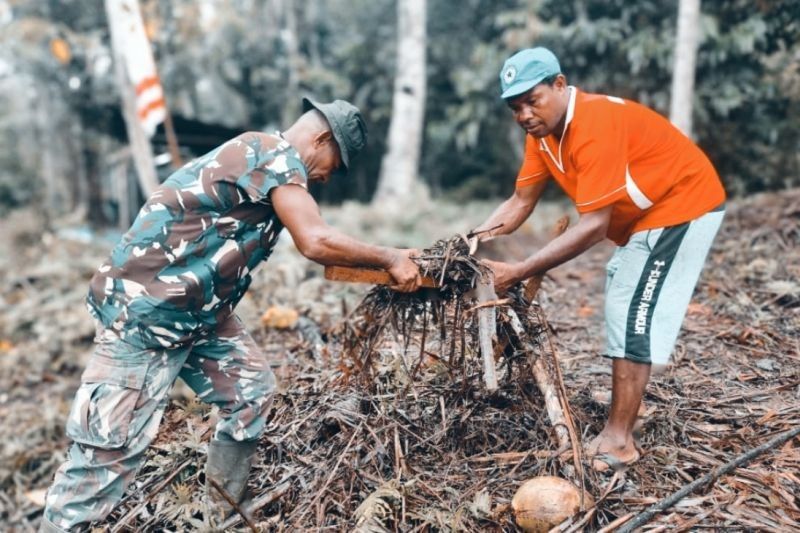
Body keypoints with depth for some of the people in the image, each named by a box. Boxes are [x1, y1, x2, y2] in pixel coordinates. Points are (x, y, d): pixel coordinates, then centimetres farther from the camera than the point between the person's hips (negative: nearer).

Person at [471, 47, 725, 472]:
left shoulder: (595, 123, -32)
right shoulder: (541, 130, -5)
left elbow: (594, 226, -36)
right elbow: (520, 202, -4)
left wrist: (518, 272, -39)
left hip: (684, 207, -10)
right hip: (642, 216, 10)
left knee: (635, 316, -13)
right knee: (622, 314, 14)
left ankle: (619, 440, -5)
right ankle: (617, 429, 25)